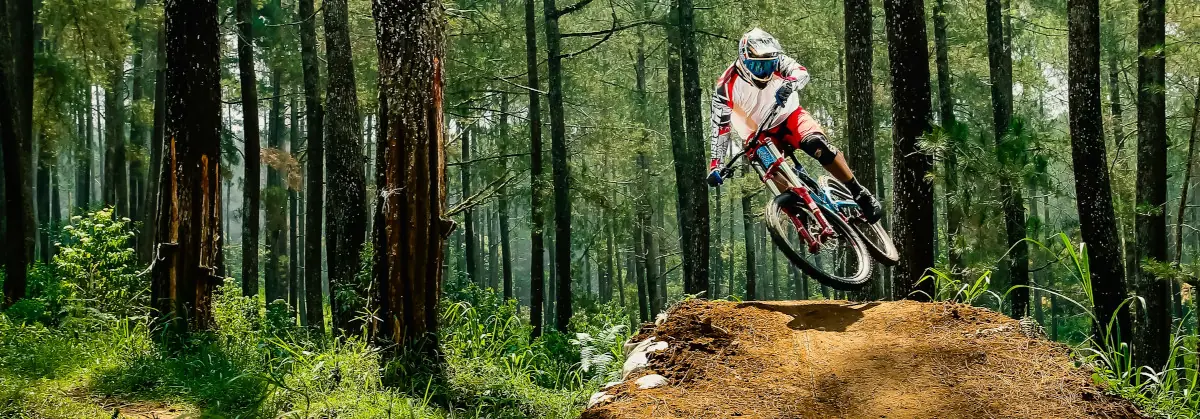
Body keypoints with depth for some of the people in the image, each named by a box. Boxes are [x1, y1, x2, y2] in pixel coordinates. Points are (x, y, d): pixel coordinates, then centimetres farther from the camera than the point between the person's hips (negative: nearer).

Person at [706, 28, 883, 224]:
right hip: (759, 135, 0)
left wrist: (789, 83, -57)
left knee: (816, 143, -29)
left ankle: (860, 194, -19)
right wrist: (716, 165, -28)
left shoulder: (776, 61, -15)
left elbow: (801, 72, -34)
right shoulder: (726, 87, -21)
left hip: (788, 117, 0)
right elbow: (720, 127, -20)